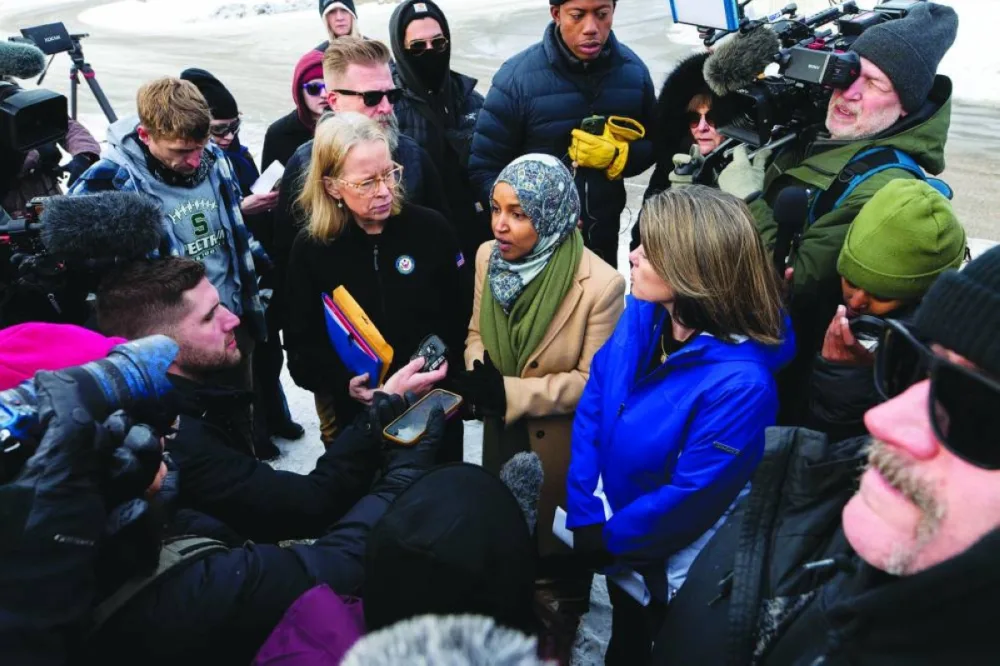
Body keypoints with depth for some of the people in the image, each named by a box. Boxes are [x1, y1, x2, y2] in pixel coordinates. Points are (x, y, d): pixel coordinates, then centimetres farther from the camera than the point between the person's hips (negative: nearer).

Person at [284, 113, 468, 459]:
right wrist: (341, 382, -21)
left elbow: (461, 316, -2)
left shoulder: (430, 228, -8)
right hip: (354, 412, 0)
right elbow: (300, 342, -4)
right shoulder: (310, 249, -7)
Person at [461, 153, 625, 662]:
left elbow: (594, 382, -22)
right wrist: (478, 375, -20)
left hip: (561, 448, -5)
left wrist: (511, 392, -28)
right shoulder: (488, 256, -10)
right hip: (501, 435, 5)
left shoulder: (601, 284, -28)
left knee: (555, 553, 19)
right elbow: (477, 332, 2)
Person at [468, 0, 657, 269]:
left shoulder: (633, 70, -6)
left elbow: (652, 147, 5)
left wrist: (617, 156, -16)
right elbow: (484, 168, -14)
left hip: (604, 236, 4)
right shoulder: (517, 77, -16)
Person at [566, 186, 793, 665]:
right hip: (611, 525, 5)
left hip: (664, 559, -5)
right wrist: (585, 516, -14)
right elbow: (592, 405, -9)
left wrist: (604, 539, -14)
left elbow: (689, 497, -26)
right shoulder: (643, 312, -15)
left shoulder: (738, 383, -34)